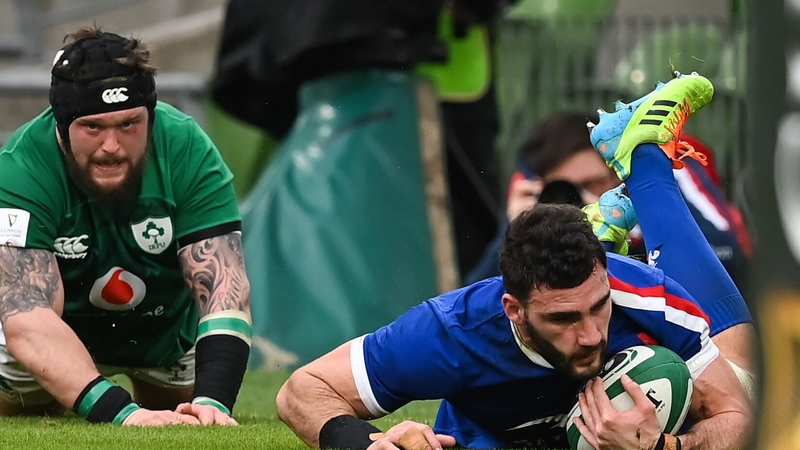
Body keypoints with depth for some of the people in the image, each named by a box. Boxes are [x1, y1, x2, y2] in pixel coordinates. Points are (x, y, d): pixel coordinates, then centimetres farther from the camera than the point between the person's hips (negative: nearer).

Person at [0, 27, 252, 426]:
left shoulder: (188, 152, -30)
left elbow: (224, 289, -35)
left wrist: (212, 401, -54)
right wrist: (123, 413, -62)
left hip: (168, 329, 1)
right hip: (67, 329, -1)